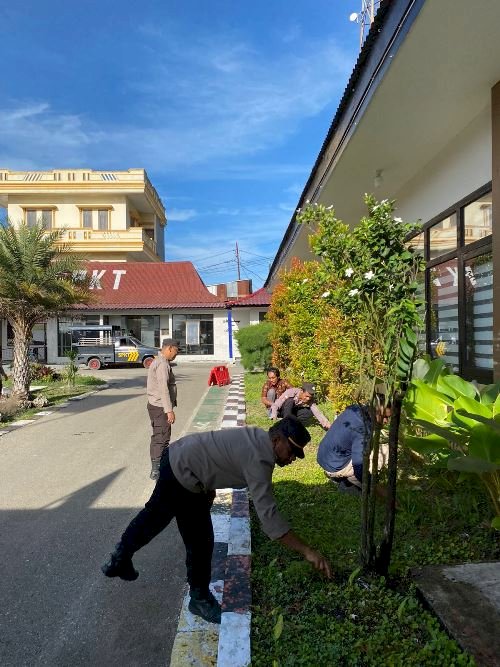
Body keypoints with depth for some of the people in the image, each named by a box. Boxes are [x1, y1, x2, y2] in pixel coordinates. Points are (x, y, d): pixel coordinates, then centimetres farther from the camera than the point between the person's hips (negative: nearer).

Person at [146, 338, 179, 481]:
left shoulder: (158, 362, 15)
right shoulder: (162, 364, -18)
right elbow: (163, 389, -24)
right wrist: (169, 410, -24)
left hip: (156, 406, 11)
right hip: (160, 407, -11)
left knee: (158, 437, 19)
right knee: (162, 438, -4)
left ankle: (157, 468, 31)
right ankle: (157, 471, 2)